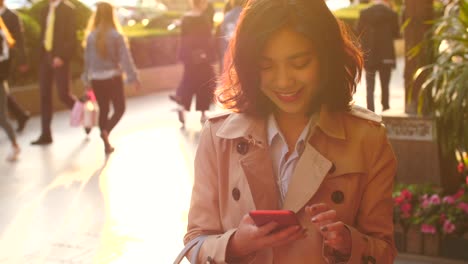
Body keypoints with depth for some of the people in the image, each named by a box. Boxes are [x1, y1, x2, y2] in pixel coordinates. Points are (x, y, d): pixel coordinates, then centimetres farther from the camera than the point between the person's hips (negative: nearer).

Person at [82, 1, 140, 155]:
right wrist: (133, 78, -8)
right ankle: (106, 131, -19)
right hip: (113, 77, -3)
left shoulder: (91, 36, -1)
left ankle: (107, 144, 13)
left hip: (96, 79, 3)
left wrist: (87, 79, 15)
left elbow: (87, 59, 5)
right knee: (119, 109, 8)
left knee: (103, 110, 14)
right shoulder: (116, 35, -10)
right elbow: (125, 58, -12)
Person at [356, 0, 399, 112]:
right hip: (386, 56, 0)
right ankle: (385, 108, 21)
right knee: (385, 85, 15)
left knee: (370, 87, 5)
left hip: (369, 56, 0)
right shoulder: (392, 14, -7)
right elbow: (396, 33, 2)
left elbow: (358, 32, 2)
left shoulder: (364, 13, -6)